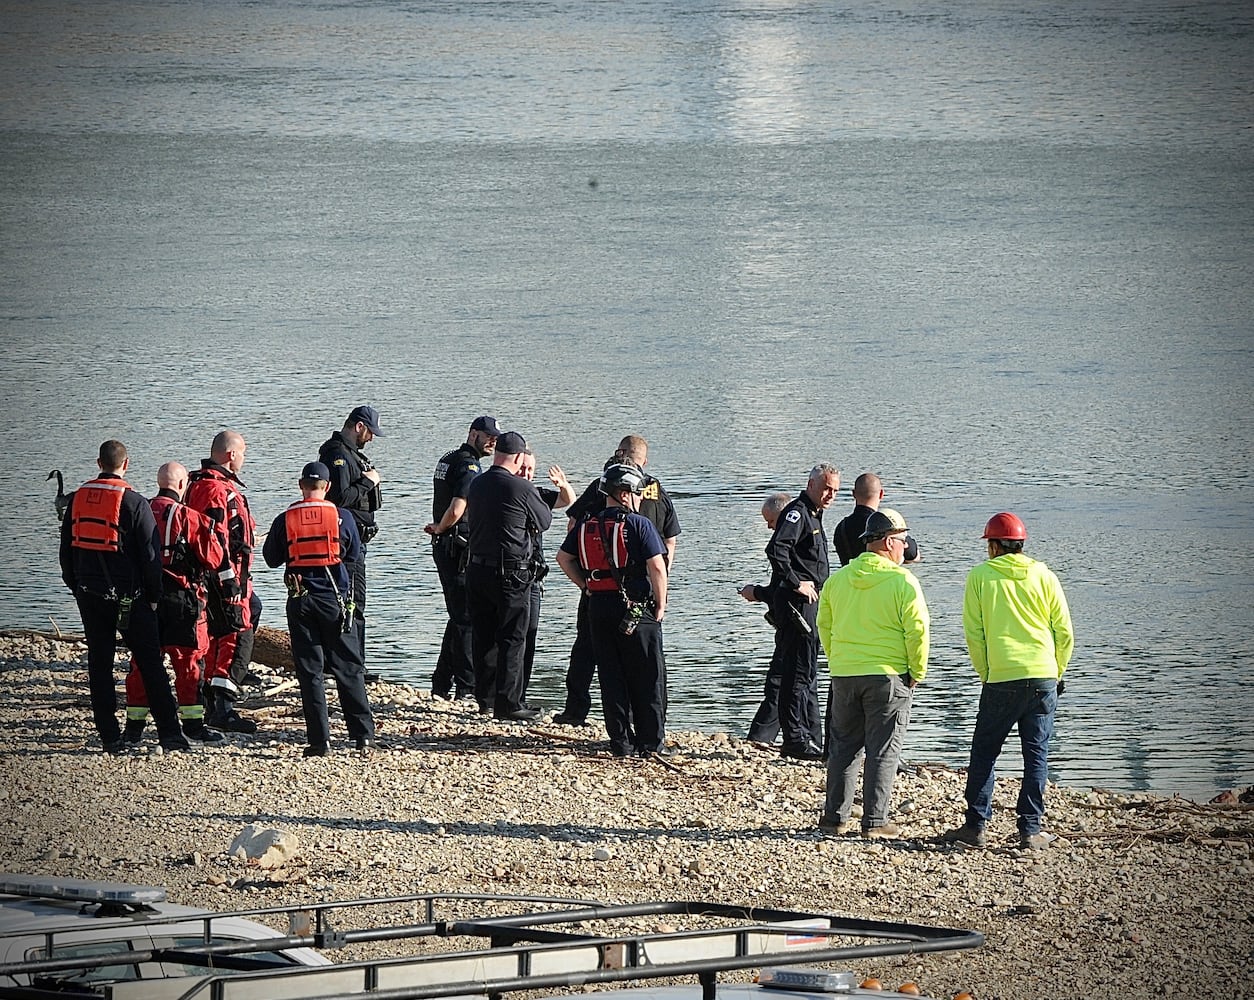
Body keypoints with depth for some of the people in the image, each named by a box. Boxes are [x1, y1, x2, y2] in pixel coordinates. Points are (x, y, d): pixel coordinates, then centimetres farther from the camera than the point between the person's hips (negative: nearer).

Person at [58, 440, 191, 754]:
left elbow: (66, 550, 12)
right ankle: (170, 735, -4)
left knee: (99, 665, 8)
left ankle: (110, 738, 5)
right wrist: (154, 596, 1)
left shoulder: (77, 499, 5)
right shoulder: (134, 503, -10)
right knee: (151, 665, 0)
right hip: (128, 597, -4)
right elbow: (151, 554, -10)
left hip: (89, 595, 4)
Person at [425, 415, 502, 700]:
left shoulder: (448, 459, 17)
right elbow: (456, 510, -26)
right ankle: (467, 688, -7)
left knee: (458, 618, 16)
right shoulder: (469, 465, -15)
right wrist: (439, 528, -8)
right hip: (460, 550, -10)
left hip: (445, 548, 10)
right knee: (467, 619, -7)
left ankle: (442, 684, 18)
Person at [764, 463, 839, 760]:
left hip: (810, 602, 11)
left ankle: (811, 740, 20)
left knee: (807, 674, 14)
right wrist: (796, 583, -22)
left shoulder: (813, 515, 19)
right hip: (797, 602, -11)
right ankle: (796, 740, -9)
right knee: (799, 672, -9)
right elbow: (776, 549, -29)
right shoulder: (797, 513, -13)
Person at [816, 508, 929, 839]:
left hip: (844, 675, 5)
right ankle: (875, 822, -1)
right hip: (888, 676, -5)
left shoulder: (837, 579, 6)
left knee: (844, 747, 14)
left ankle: (835, 816, 16)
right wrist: (917, 672, -3)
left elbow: (824, 626, 12)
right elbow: (917, 630, -13)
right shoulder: (902, 581, -11)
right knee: (883, 751, 1)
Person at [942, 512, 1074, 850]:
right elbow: (1064, 632, 6)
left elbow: (974, 634, 1)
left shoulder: (980, 576, 2)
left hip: (1000, 679, -2)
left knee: (984, 752, 10)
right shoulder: (1044, 576, 6)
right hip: (1044, 677, 2)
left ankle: (975, 825, 8)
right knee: (1036, 755, 6)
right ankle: (1030, 830, 3)